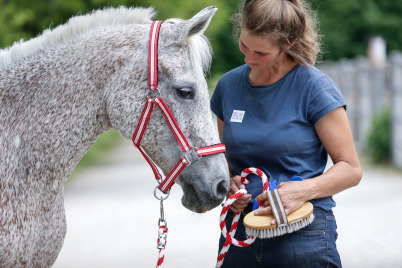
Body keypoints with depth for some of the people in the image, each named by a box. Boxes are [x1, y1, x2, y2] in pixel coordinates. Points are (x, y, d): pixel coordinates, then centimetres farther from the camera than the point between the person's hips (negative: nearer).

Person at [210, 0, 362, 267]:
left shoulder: (315, 87, -8)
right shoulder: (228, 85, 7)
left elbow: (351, 169, -7)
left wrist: (302, 190, -23)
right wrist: (229, 184, -3)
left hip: (303, 237, -4)